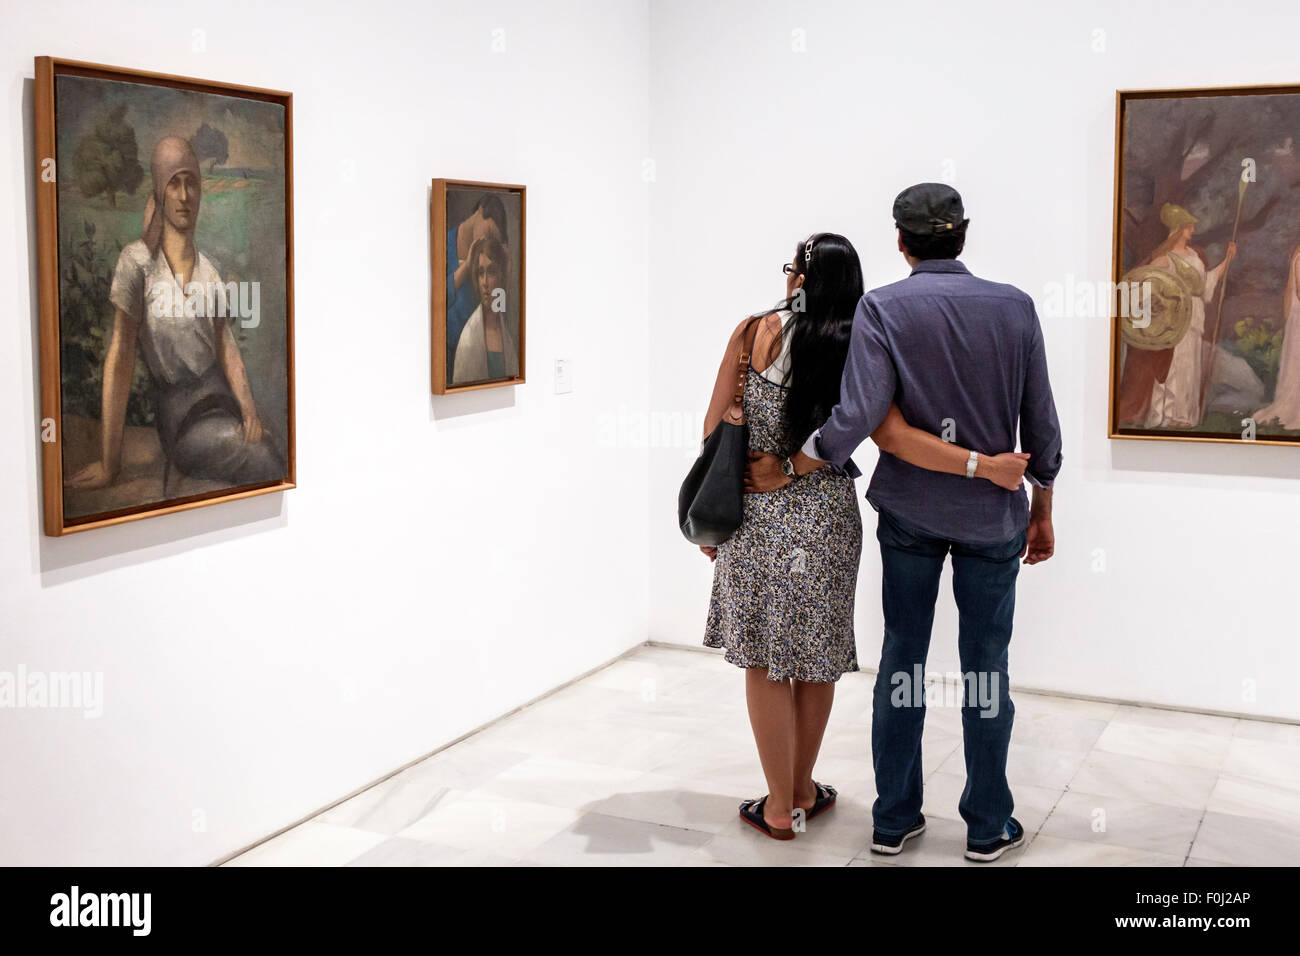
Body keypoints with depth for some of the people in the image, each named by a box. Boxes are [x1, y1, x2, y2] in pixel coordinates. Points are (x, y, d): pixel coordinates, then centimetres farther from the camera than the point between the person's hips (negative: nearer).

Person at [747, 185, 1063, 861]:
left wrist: (786, 470, -8)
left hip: (909, 512, 0)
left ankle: (894, 819, 21)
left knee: (901, 660, 11)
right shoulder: (1014, 307, -2)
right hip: (992, 514, 0)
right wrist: (1042, 512, 13)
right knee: (985, 669, 8)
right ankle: (988, 828, 19)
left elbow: (858, 417, -20)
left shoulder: (882, 308, -9)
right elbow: (1041, 425, 1)